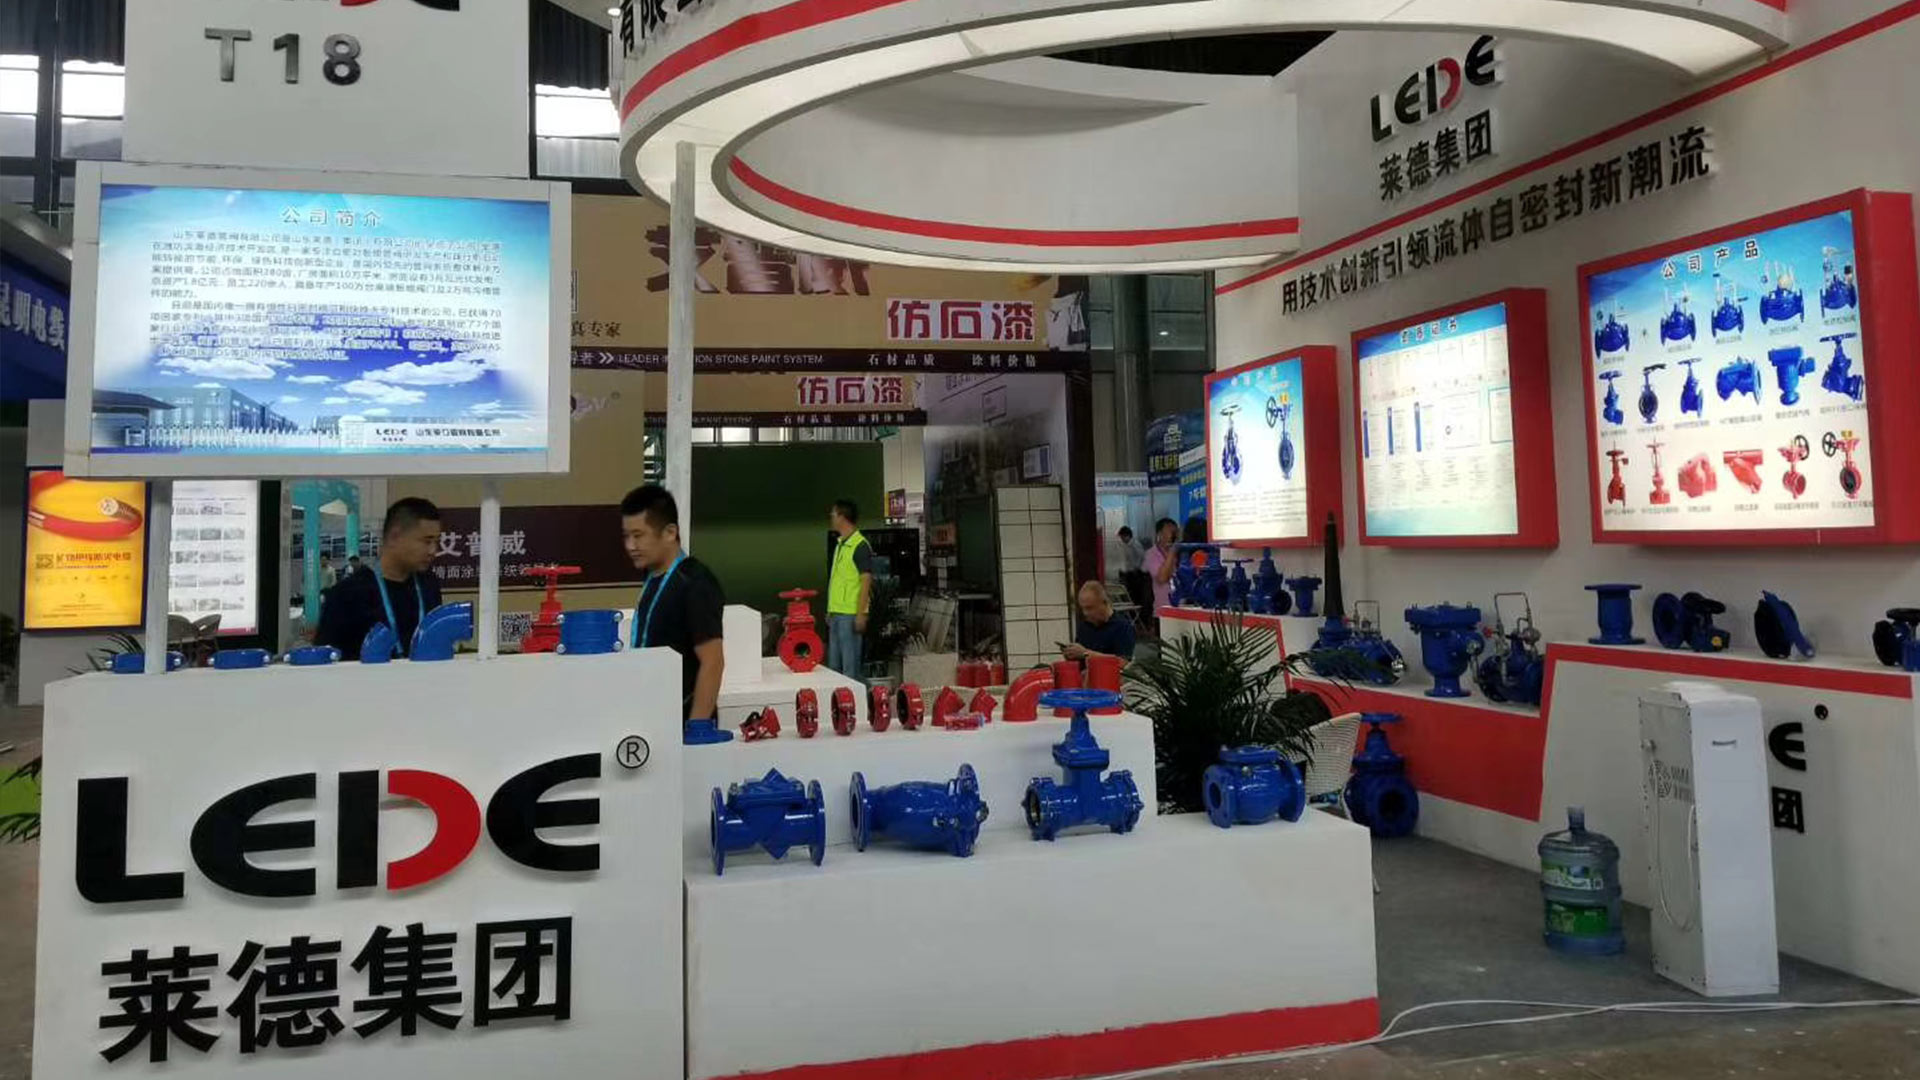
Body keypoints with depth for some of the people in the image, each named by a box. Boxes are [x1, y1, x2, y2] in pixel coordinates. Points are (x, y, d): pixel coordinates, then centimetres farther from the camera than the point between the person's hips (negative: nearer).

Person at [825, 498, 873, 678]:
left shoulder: (860, 546, -11)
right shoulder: (840, 544, 15)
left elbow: (866, 581, -15)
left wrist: (861, 615, -19)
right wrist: (830, 611, 19)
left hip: (850, 614, -9)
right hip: (836, 613, 9)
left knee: (850, 663, -4)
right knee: (833, 663, 14)